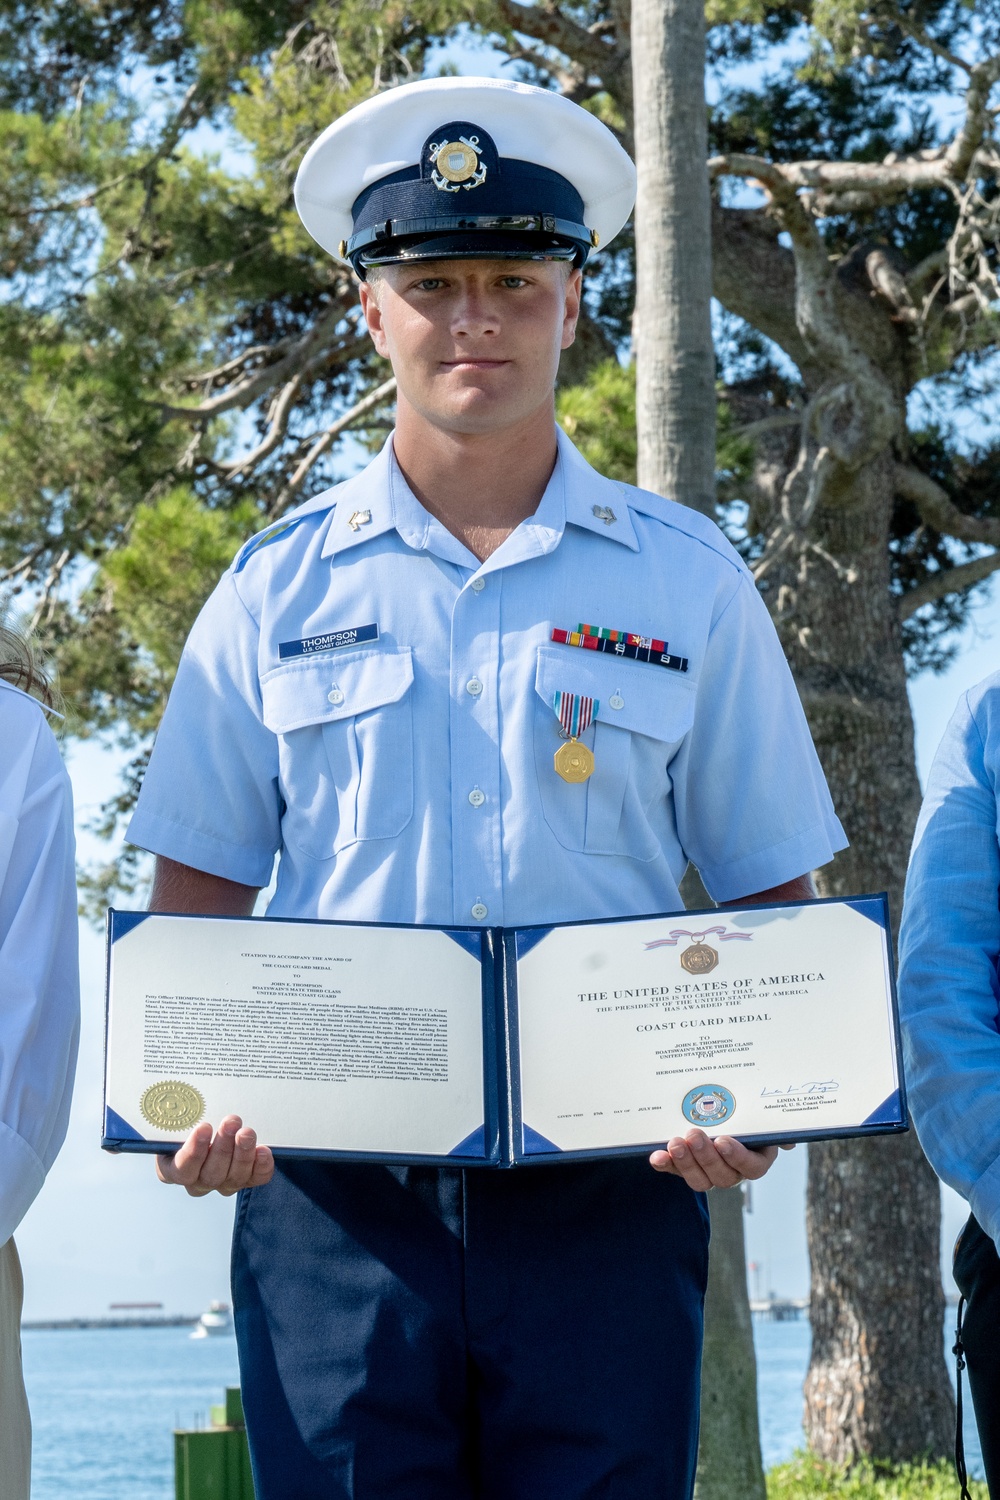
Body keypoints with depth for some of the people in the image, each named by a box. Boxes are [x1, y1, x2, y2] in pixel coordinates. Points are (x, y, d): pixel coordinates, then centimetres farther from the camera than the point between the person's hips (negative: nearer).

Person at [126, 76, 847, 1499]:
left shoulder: (686, 581, 9)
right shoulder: (279, 588, 10)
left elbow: (775, 893, 9)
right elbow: (195, 891, 10)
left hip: (608, 1191, 0)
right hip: (335, 1189, 0)